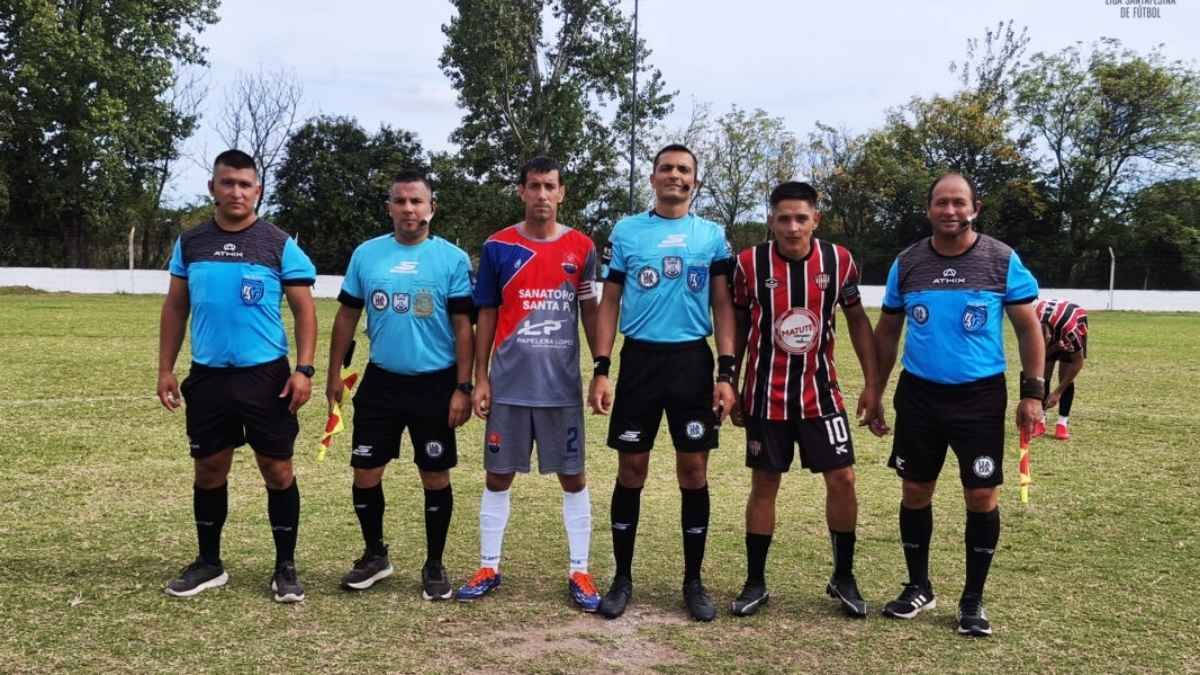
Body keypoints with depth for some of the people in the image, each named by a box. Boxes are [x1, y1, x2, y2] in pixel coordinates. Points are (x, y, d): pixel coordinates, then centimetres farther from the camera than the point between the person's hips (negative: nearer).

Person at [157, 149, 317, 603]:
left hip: (266, 375, -3)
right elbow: (175, 308, 12)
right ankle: (209, 563, 27)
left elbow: (304, 310, -3)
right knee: (209, 470, 12)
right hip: (207, 376, 3)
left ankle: (285, 567, 15)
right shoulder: (190, 243, 7)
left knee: (278, 471, 2)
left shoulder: (280, 245, -3)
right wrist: (165, 369, 7)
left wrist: (304, 369, -12)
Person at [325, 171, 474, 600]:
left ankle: (434, 565, 22)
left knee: (435, 477, 6)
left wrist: (463, 388, -9)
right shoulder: (366, 254, 3)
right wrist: (334, 374, 7)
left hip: (435, 385, -2)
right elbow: (347, 316, 10)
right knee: (365, 473, 7)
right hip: (380, 382, 3)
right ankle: (375, 555, 28)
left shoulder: (452, 258, -5)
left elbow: (463, 327, -4)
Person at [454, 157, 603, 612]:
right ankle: (488, 568, 21)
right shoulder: (498, 247, 1)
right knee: (498, 476, 8)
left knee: (573, 477, 6)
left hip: (562, 385, 0)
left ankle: (579, 573, 16)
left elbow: (590, 313, 6)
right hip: (509, 385, 0)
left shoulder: (581, 248, 2)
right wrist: (480, 379, 0)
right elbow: (486, 316, 4)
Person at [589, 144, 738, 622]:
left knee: (694, 471, 4)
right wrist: (600, 370, -3)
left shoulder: (712, 236, 6)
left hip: (693, 361, 0)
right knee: (631, 469, 4)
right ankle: (622, 578, 18)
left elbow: (723, 307, 6)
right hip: (639, 360, 0)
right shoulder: (626, 231, 5)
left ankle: (693, 581, 18)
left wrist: (726, 373, -4)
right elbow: (609, 304, 5)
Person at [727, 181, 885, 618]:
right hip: (765, 395, -1)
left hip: (820, 391, 1)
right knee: (764, 484, 6)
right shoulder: (750, 264, -8)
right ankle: (755, 583, 19)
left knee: (842, 479, 1)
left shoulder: (838, 261, -5)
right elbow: (738, 326, 3)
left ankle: (843, 578, 19)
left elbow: (857, 320, 6)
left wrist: (872, 385, 2)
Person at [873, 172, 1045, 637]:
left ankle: (973, 599, 18)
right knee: (915, 492, 9)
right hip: (918, 394, 2)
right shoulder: (906, 263, 2)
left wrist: (1032, 392, -5)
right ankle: (918, 587, 27)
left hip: (980, 396, -2)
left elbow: (1028, 328, 1)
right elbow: (886, 332, 10)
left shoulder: (1002, 260, -4)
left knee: (981, 497, 1)